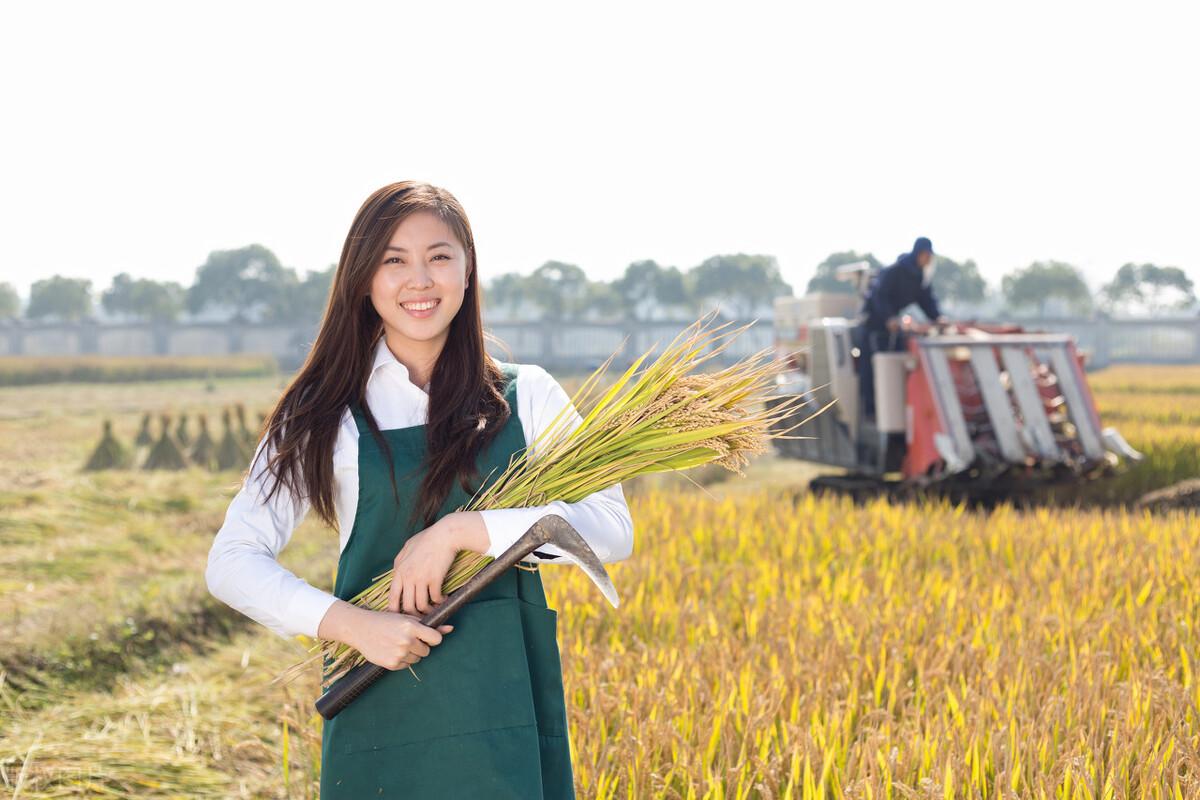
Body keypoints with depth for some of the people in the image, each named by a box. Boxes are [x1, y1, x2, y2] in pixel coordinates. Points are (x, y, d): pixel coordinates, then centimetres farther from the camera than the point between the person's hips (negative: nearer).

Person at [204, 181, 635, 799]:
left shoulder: (526, 397, 5)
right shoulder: (325, 414, 4)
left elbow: (612, 529, -6)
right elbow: (232, 562, 0)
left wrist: (462, 530, -17)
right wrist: (350, 623, -14)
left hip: (507, 709, 1)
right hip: (379, 714, 0)